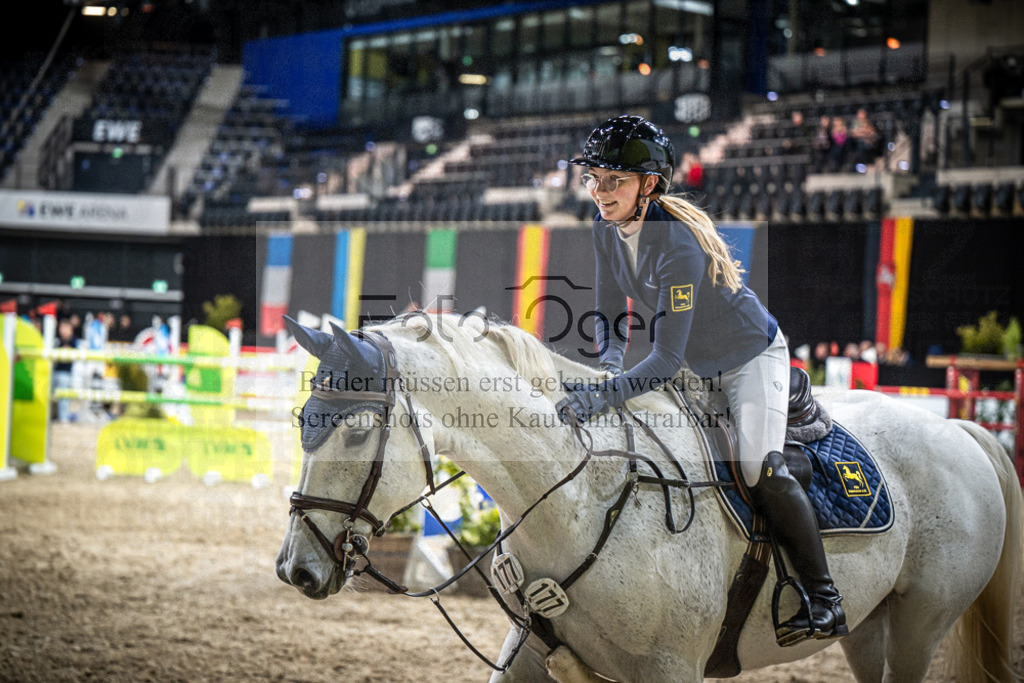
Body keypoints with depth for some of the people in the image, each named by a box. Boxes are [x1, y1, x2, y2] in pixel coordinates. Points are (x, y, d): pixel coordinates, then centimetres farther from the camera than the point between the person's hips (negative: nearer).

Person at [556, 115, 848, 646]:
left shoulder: (677, 243, -35)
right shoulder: (606, 227, -12)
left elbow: (666, 360, -37)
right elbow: (608, 314, 2)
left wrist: (599, 397, -46)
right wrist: (608, 369, -16)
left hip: (753, 356, -9)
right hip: (697, 367, 9)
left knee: (759, 468, -23)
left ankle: (825, 601, -15)